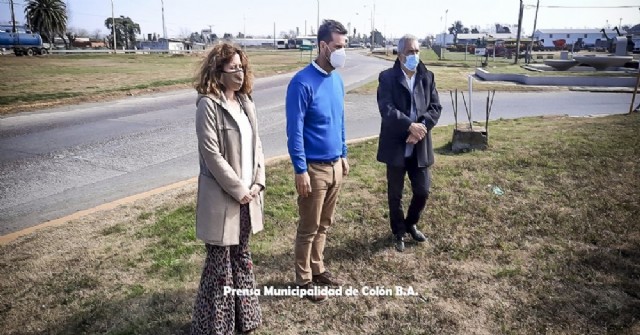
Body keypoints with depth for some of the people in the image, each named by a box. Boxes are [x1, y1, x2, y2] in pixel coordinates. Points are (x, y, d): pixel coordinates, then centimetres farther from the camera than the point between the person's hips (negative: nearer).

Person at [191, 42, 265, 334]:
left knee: (241, 258, 19)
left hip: (248, 195, 7)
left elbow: (256, 145, 10)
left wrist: (257, 182, -2)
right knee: (219, 264, 5)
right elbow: (211, 154, -18)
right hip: (222, 198, -7)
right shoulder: (208, 105, -13)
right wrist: (238, 190, -15)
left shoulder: (245, 102, 9)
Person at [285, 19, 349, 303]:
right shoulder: (302, 83, -17)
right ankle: (304, 280, 23)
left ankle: (317, 268, 35)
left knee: (324, 225, 18)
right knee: (308, 229, 7)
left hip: (335, 165, 7)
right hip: (314, 168, -7)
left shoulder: (337, 80, 7)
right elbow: (294, 131, -17)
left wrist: (343, 154, 17)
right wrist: (300, 170, -18)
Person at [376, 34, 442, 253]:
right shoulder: (387, 77, -6)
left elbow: (436, 108, 1)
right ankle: (399, 232, 30)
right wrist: (410, 125, -26)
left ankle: (411, 224, 37)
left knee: (423, 191, 10)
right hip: (396, 146, -3)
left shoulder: (427, 77, 7)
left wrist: (421, 127, -16)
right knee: (395, 194, 9)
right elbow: (386, 109, -18)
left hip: (420, 146, 4)